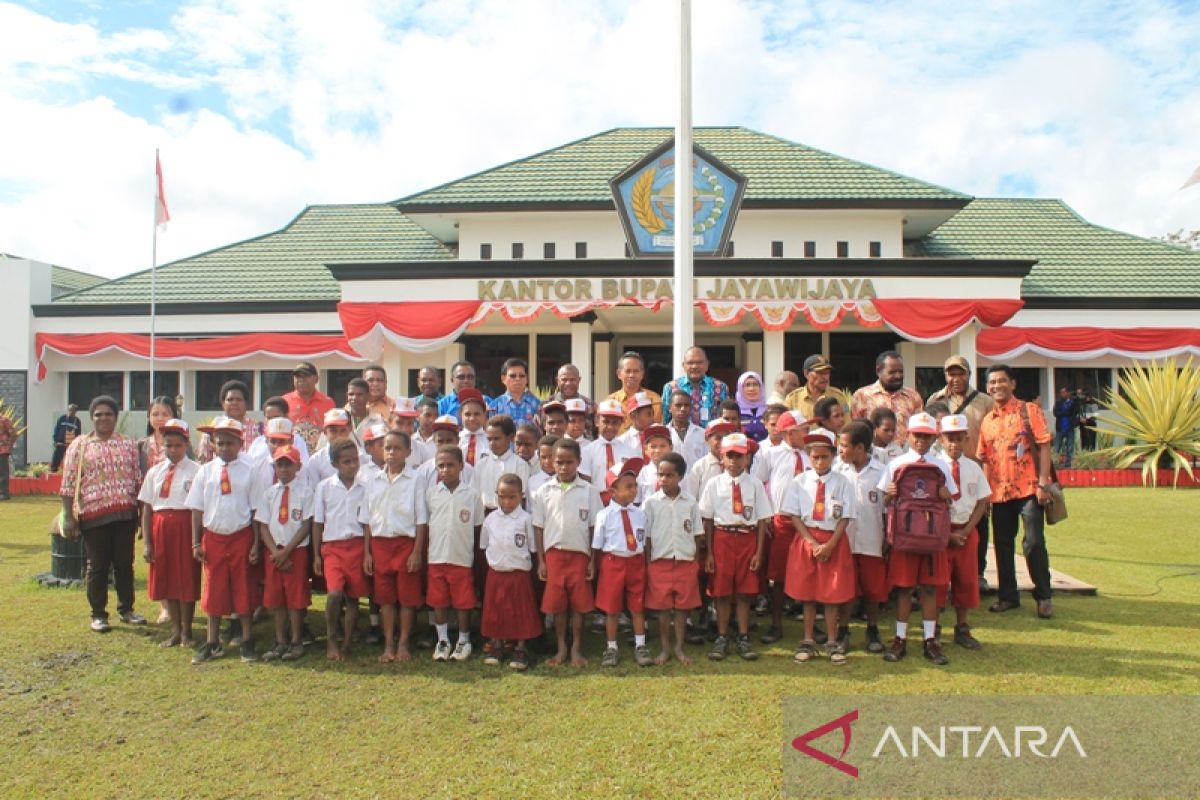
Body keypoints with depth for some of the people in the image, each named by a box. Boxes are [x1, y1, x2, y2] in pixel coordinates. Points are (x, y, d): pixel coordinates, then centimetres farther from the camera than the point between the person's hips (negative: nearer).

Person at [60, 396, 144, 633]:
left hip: (125, 514, 2)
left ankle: (126, 609, 23)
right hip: (94, 515, -2)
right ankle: (98, 615, 17)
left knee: (125, 563, 9)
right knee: (98, 566, 6)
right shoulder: (79, 446, 2)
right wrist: (68, 517, -6)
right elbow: (68, 484, -1)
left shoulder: (128, 445, 9)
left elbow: (138, 481, 11)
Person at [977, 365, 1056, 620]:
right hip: (999, 492, 5)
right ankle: (1008, 596, 22)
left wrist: (1043, 483, -15)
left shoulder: (1029, 410, -2)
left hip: (1028, 489, -5)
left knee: (1034, 543, -5)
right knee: (1003, 544, 10)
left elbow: (1044, 446, -7)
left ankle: (1043, 597, 10)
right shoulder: (987, 420, 11)